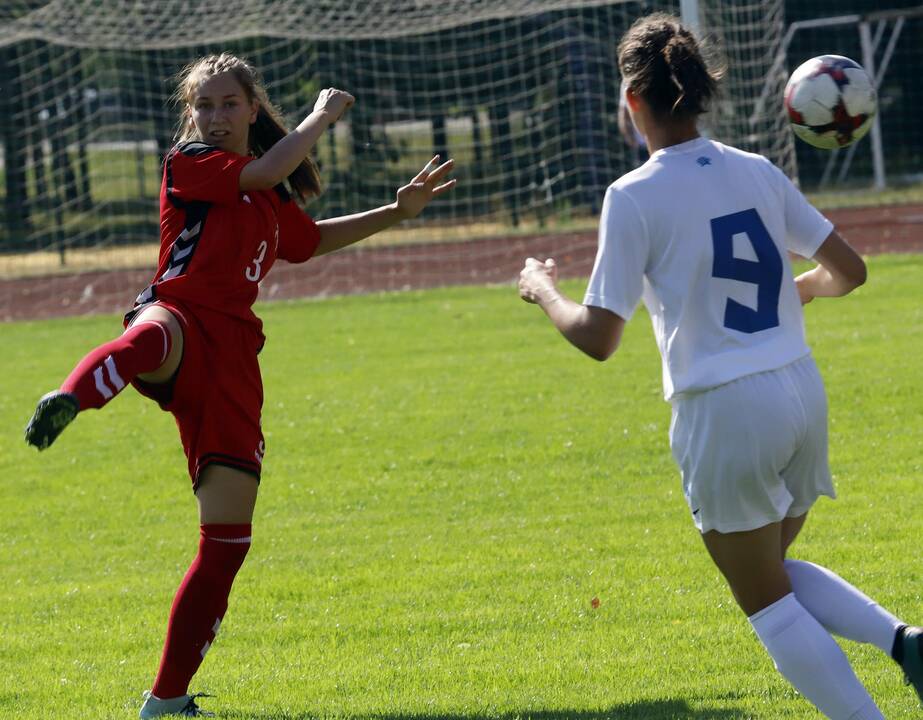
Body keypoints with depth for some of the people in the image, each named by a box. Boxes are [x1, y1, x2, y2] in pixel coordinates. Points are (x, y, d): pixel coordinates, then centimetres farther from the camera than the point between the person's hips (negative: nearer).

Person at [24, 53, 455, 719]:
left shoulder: (272, 196, 25)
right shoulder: (189, 164, 4)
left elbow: (311, 239, 45)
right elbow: (269, 170, -11)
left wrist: (398, 211, 41)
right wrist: (322, 115, 3)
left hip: (232, 353, 7)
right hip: (179, 316, -7)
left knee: (229, 540, 2)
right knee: (151, 339, -48)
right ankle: (64, 403, -83)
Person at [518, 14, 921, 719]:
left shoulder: (635, 197, -11)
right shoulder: (758, 173, 5)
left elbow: (598, 338, -11)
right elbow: (848, 271, 10)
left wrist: (543, 290, 8)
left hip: (723, 413, -6)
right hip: (802, 394, 6)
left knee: (767, 600, 8)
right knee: (775, 570, 25)